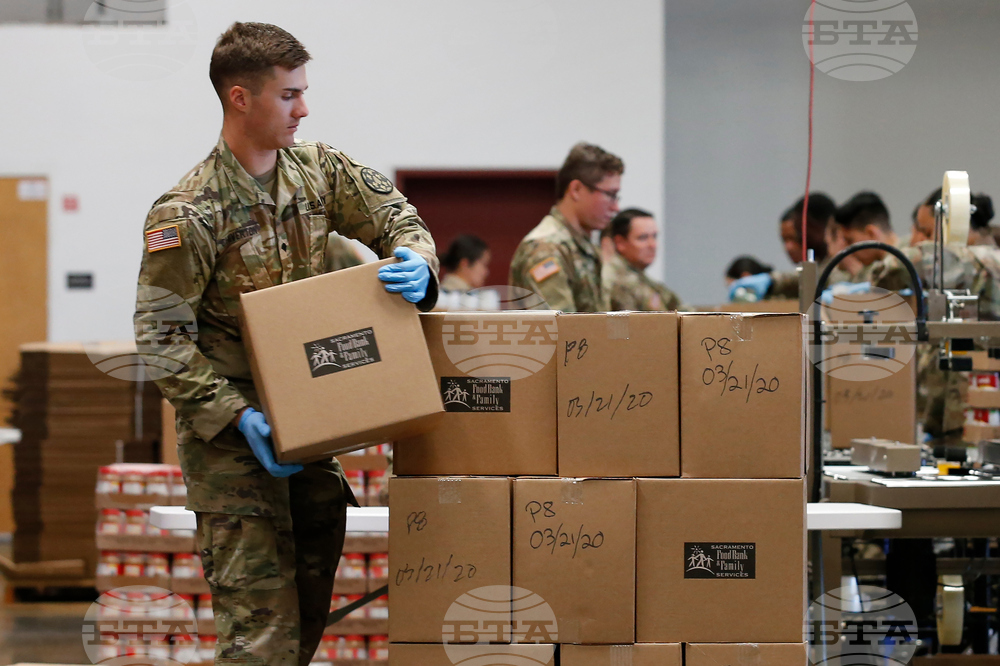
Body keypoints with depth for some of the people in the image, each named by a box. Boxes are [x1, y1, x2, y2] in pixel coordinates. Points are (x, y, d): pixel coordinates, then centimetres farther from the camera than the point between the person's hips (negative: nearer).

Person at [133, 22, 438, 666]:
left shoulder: (317, 169, 2)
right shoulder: (187, 214, -17)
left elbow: (395, 216, 11)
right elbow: (161, 338, -16)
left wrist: (415, 259, -14)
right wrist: (237, 416, -24)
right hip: (231, 438, -7)